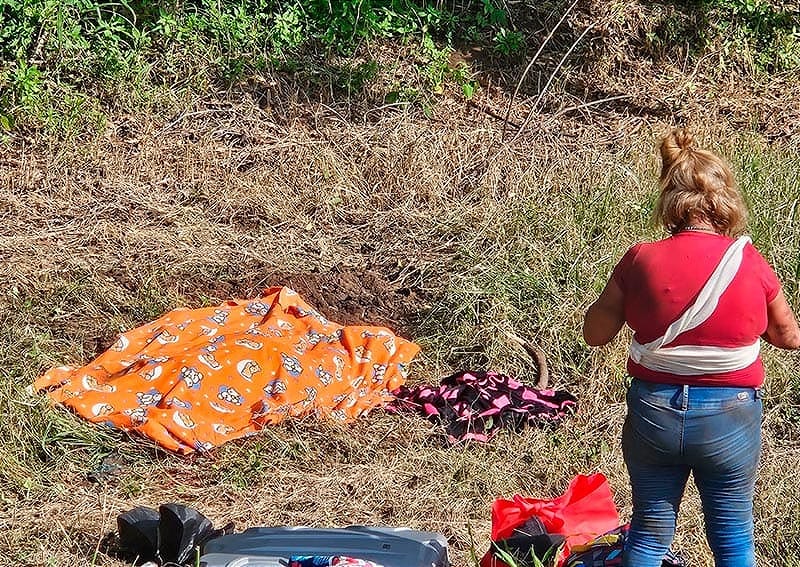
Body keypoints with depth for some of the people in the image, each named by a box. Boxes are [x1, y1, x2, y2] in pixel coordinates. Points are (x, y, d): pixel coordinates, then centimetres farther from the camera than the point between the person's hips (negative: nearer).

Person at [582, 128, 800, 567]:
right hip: (730, 417, -1)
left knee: (648, 532, 17)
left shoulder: (641, 261, -13)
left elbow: (594, 333, -2)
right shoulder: (750, 264, -12)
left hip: (653, 412, 1)